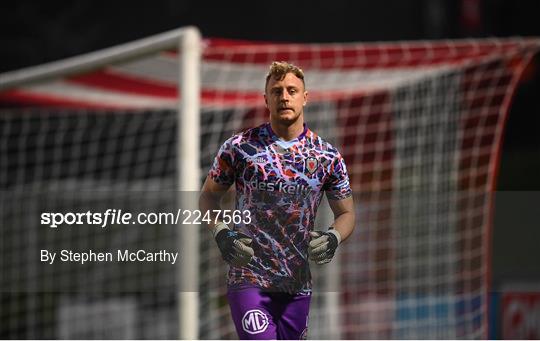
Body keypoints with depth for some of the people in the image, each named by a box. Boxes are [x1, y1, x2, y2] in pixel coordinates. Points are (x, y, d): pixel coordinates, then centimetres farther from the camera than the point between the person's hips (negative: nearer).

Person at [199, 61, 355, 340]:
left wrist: (333, 238, -10)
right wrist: (221, 233, -10)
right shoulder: (240, 147, -1)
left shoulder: (327, 157, 5)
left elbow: (346, 213, 13)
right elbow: (208, 195, 9)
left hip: (298, 285, 4)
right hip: (248, 279, -3)